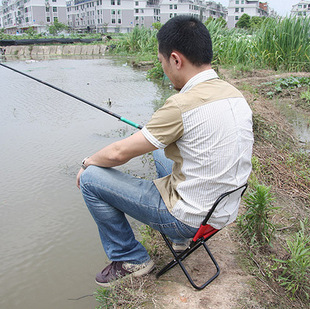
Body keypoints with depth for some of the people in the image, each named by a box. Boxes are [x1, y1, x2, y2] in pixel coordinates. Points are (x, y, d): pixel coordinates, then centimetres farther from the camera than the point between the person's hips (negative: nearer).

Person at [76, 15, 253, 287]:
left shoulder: (182, 105, -26)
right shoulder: (236, 95, -1)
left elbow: (119, 154, -18)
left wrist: (88, 162, 3)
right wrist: (155, 135, 23)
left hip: (190, 219, -8)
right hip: (225, 211, 9)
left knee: (90, 178, -4)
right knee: (160, 149, 29)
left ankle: (131, 259, 13)